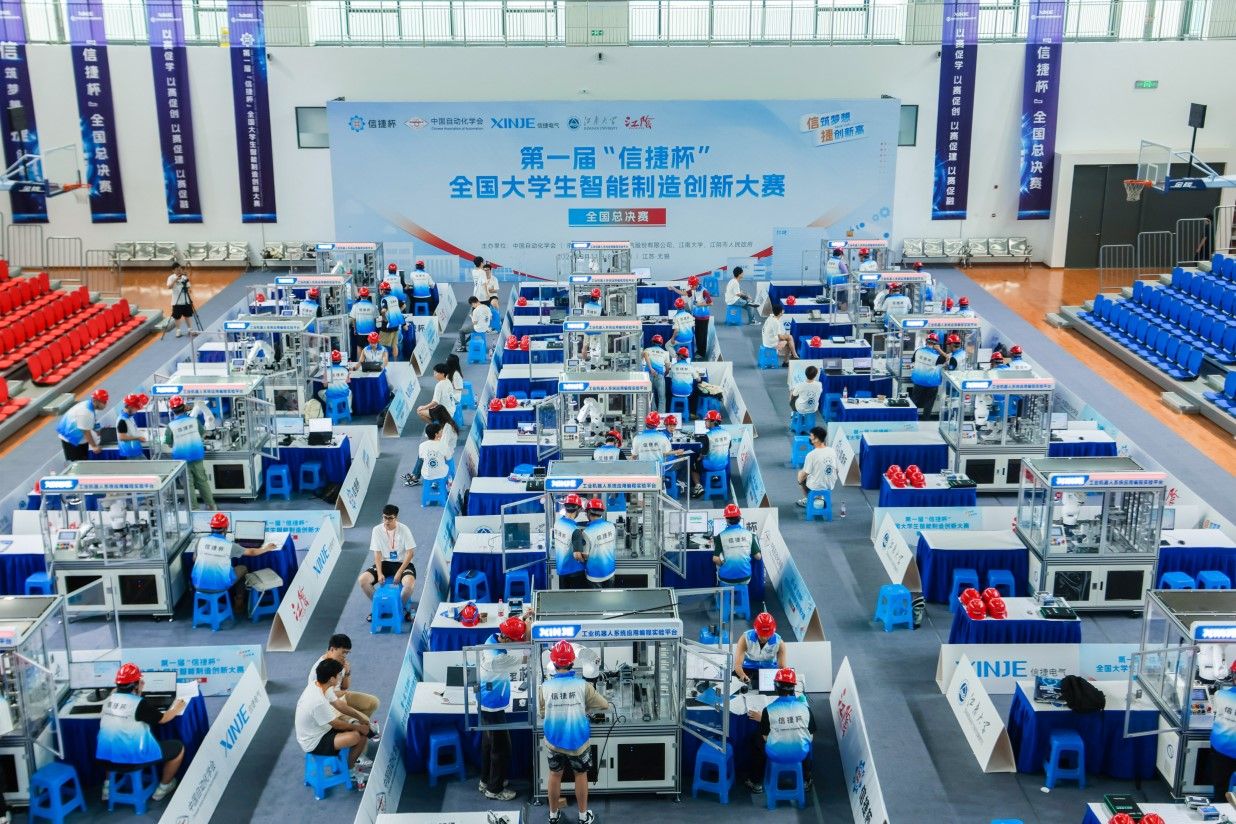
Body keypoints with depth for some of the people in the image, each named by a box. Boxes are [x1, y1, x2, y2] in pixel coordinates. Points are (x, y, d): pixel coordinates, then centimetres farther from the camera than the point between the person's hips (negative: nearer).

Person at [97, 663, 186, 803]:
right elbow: (162, 719, 3)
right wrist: (176, 708, 21)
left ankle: (108, 785, 35)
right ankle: (164, 787, 27)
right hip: (134, 758, -6)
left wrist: (137, 693, 31)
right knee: (178, 748, 12)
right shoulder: (141, 703, -12)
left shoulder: (109, 699, 4)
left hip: (106, 758, 7)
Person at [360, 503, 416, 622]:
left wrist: (399, 572, -19)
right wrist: (379, 573, -16)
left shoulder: (404, 529, -12)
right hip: (385, 563, 3)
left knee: (409, 582, -35)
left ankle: (402, 606, -3)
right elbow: (377, 553, -3)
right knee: (362, 580, -20)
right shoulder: (377, 530, -5)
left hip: (402, 563, -3)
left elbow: (409, 553, -11)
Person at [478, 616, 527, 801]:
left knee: (489, 743, 24)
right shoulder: (496, 658, -35)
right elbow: (526, 658, -28)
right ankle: (495, 789, 20)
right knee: (501, 748, 6)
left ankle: (486, 781, 39)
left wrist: (524, 620, -6)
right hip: (493, 707, -9)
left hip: (487, 704, 9)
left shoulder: (494, 638, -8)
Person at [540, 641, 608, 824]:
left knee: (555, 775, 20)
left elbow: (542, 714, -2)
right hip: (578, 741, -1)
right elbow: (604, 706, -5)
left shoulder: (545, 687, -15)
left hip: (554, 742, 1)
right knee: (580, 775, 18)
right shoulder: (582, 685, -16)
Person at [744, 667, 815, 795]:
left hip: (776, 755, -2)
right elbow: (811, 735, 1)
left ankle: (756, 783, 34)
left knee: (755, 739, 29)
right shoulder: (805, 707, -9)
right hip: (801, 754, 2)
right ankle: (806, 781, 42)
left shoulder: (769, 710, -15)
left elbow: (765, 737, -7)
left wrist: (762, 720, 10)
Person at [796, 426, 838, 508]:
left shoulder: (811, 455, -25)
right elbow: (835, 469, 3)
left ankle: (808, 500, 29)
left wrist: (799, 481, 7)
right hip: (831, 485, 5)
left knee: (800, 473, 25)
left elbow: (804, 474, -15)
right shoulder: (833, 451, -9)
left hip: (815, 487, -5)